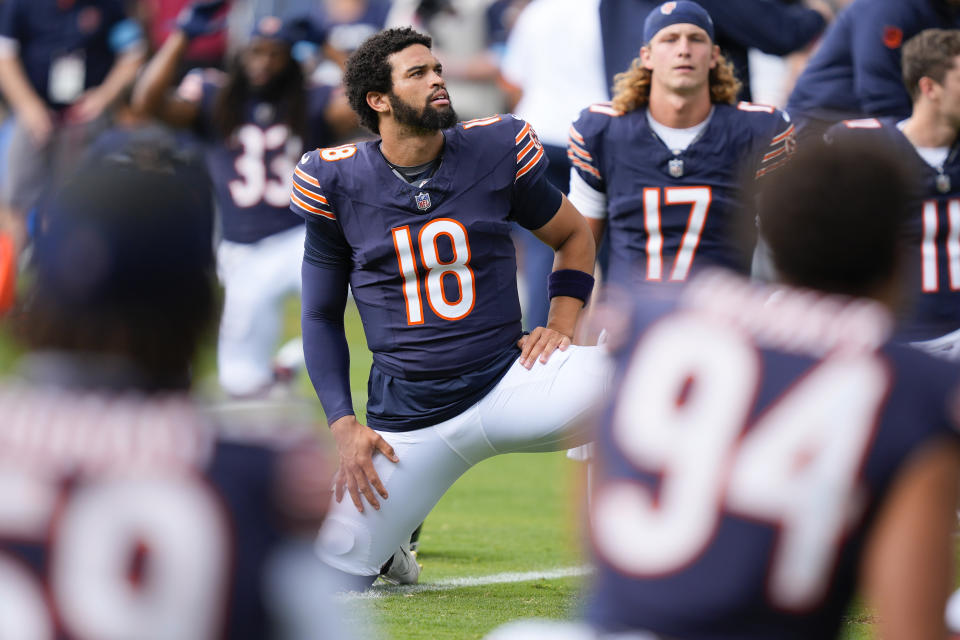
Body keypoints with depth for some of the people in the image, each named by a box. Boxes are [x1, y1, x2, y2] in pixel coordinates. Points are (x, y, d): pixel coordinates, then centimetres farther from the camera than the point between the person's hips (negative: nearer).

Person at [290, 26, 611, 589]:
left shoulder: (495, 150, -1)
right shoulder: (338, 182, -2)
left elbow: (573, 235, 15)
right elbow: (322, 315, 9)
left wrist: (560, 326, -2)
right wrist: (343, 425, -1)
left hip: (507, 384, -1)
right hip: (406, 418, 1)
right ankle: (389, 542, 33)